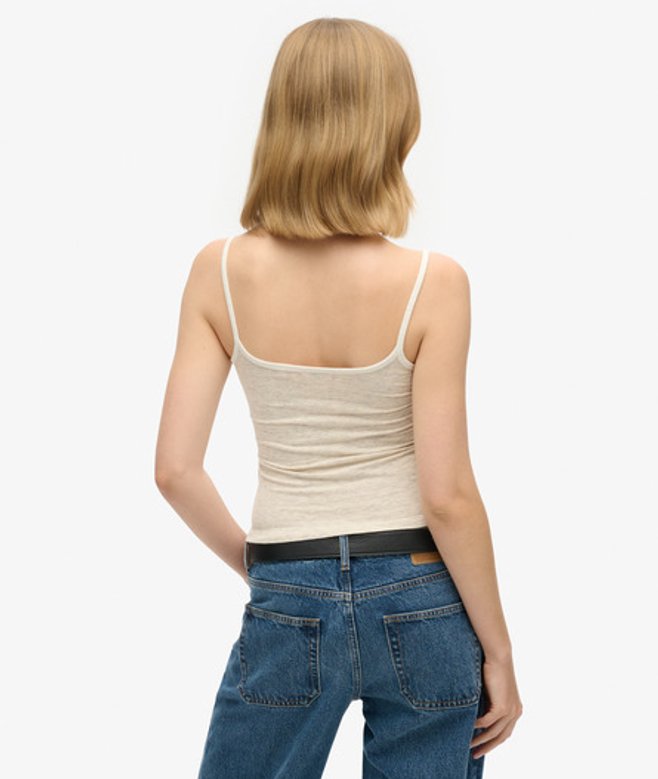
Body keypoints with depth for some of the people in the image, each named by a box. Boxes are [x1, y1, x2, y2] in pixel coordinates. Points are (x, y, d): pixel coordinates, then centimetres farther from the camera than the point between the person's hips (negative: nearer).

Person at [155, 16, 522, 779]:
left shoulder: (221, 272, -8)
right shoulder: (431, 282, -14)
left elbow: (175, 470, -7)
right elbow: (447, 495, -14)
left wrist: (247, 558, 12)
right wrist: (498, 648, -2)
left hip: (288, 605, 2)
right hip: (420, 602, -1)